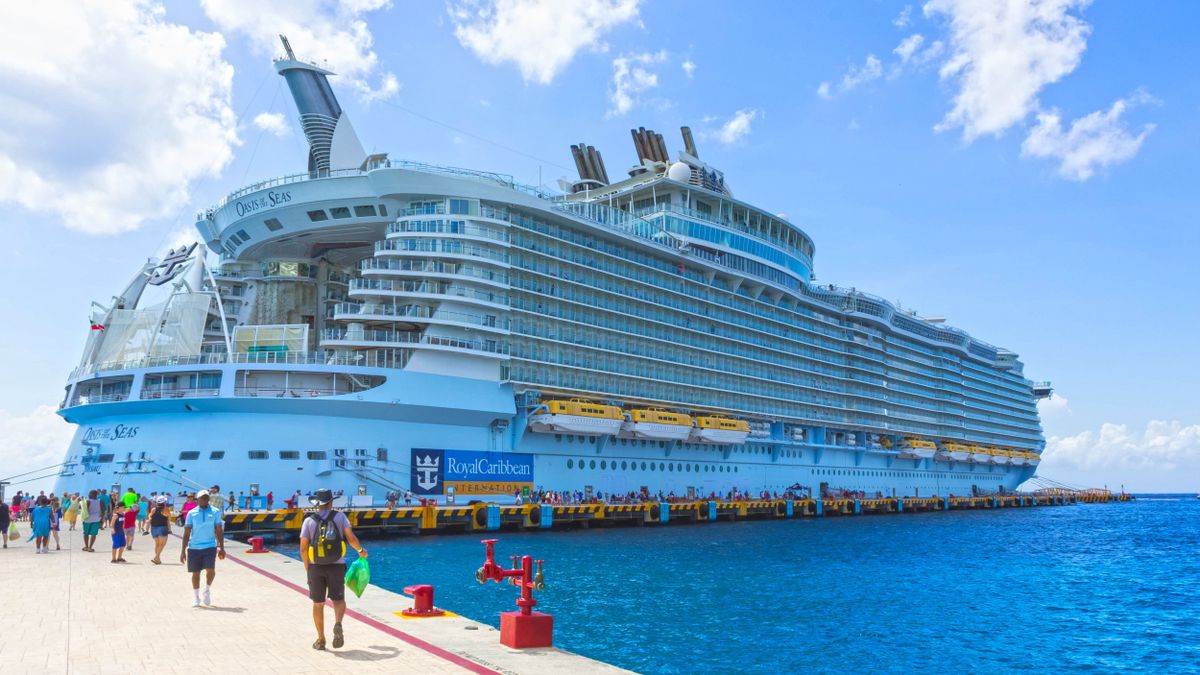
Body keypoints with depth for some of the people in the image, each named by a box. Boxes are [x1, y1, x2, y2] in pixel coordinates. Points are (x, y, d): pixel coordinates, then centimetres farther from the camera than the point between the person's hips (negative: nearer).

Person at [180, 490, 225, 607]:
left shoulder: (215, 512, 3)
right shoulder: (192, 513, 2)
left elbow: (219, 531, 8)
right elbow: (186, 533, 4)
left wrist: (221, 548, 4)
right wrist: (183, 550, 0)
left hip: (210, 546, -1)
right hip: (194, 548, 1)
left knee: (210, 570, -15)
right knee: (195, 573, 7)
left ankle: (207, 590, 13)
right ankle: (196, 597, 24)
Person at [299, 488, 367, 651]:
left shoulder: (309, 521, 0)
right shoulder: (340, 516, -1)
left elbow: (303, 548, -5)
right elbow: (351, 538, -8)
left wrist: (307, 569, 8)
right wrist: (361, 550, 11)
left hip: (316, 567, 1)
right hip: (336, 566, -1)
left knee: (318, 604, 12)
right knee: (338, 600, 12)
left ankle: (321, 640, 17)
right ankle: (338, 624, -17)